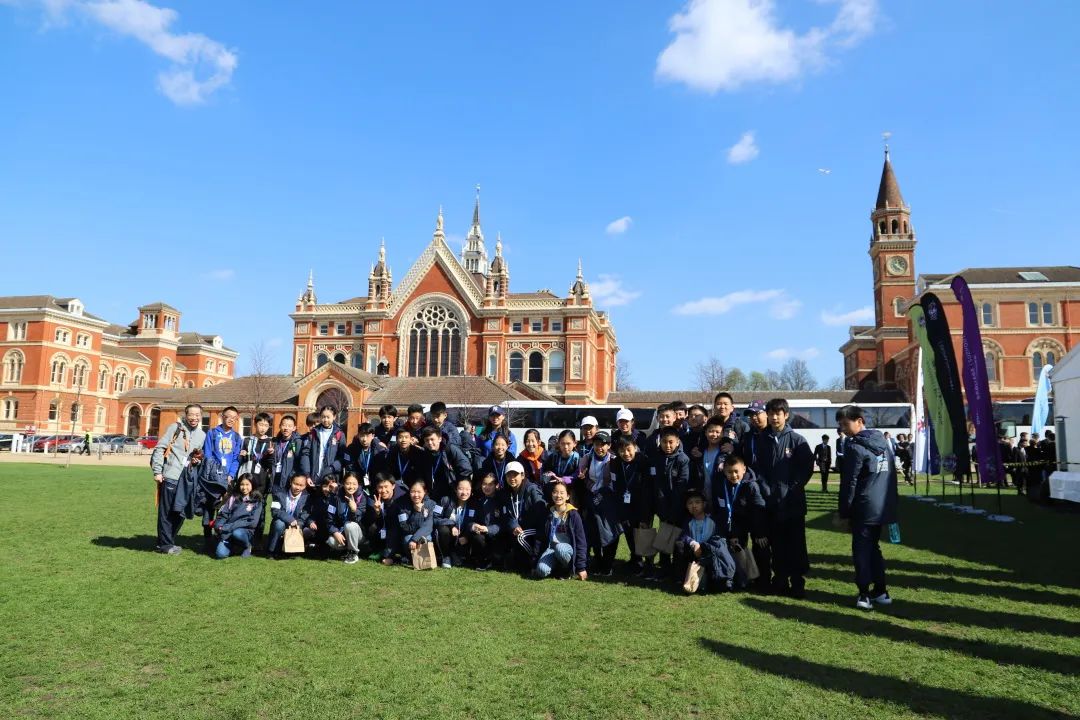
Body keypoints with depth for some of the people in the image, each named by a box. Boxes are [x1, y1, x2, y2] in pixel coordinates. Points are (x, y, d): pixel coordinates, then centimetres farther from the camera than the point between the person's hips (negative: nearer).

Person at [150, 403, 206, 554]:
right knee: (167, 512, 2)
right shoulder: (175, 427, -3)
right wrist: (157, 471, -9)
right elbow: (159, 449, -5)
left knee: (181, 513, 10)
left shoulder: (202, 435, 14)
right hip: (170, 478, -6)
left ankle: (166, 541, 23)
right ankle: (166, 544, 11)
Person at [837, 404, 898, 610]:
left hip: (864, 509, -7)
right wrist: (890, 503, 21)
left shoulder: (855, 447, -13)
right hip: (882, 508, 8)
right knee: (874, 548, 18)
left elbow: (849, 483, -12)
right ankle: (881, 591, 20)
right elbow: (891, 474, 16)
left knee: (861, 551, 1)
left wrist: (843, 511, -4)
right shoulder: (884, 441, 11)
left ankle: (865, 594, 1)